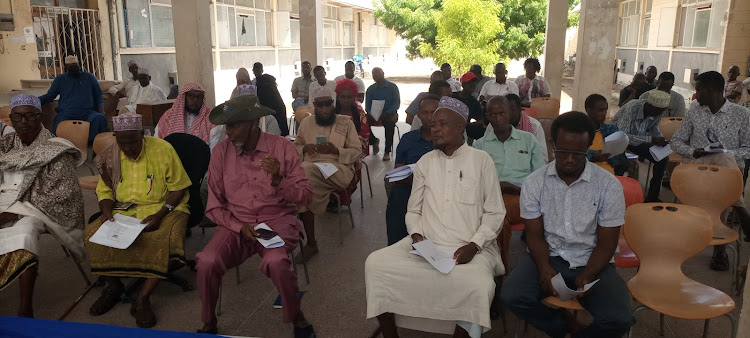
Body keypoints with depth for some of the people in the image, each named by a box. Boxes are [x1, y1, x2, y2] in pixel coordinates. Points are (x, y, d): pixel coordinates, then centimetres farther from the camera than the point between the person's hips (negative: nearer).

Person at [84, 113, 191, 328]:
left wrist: (159, 215, -19)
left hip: (163, 208, -4)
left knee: (167, 240, -33)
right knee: (92, 234, -19)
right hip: (124, 210, 4)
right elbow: (104, 190, 13)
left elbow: (179, 188, -8)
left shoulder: (162, 149, -11)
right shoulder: (110, 156, 2)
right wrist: (107, 211, -9)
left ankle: (143, 298, -18)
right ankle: (113, 285, 5)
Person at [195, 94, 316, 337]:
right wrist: (240, 227, -13)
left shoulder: (282, 147, -6)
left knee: (275, 262, -32)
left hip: (277, 220, -2)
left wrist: (278, 180, -24)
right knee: (206, 262, -24)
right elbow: (214, 205, 2)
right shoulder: (221, 151, -1)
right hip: (235, 223, 2)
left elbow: (305, 196, -7)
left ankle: (297, 318, -3)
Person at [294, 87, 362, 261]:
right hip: (310, 168, 3)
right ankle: (311, 242, -25)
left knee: (306, 171, -35)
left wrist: (336, 150, -9)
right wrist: (304, 148, 2)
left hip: (339, 170, -3)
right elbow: (294, 147, 26)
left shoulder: (345, 122, 14)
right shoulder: (306, 123, 22)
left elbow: (357, 152, 9)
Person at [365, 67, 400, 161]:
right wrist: (372, 114, -14)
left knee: (390, 122, -37)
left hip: (390, 113, -3)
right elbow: (367, 105, 9)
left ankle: (387, 152, -30)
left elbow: (397, 103, -3)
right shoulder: (370, 89, 14)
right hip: (374, 114, 3)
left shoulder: (393, 87, 5)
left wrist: (386, 113, -19)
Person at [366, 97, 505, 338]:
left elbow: (494, 213, 1)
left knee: (478, 287, -34)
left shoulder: (481, 160, 3)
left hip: (469, 248, -3)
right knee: (375, 263, -17)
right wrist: (416, 235, -7)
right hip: (426, 245, 4)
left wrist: (473, 245, -12)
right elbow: (413, 210, 14)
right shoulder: (425, 162, 13)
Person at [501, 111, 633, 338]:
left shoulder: (609, 185, -7)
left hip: (592, 262, 0)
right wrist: (544, 267, -21)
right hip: (547, 257, 1)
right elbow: (535, 235, 0)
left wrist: (586, 276, -21)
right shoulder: (534, 183, -4)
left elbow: (606, 243, -3)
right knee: (511, 296, -26)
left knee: (618, 319, -26)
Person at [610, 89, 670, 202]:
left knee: (662, 158, -7)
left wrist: (661, 140, -10)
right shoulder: (632, 108, -32)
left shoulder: (657, 112, -12)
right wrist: (650, 140, -38)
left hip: (638, 139, 6)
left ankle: (652, 197, 4)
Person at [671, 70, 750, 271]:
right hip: (695, 164, 0)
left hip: (728, 165, 0)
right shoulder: (695, 109, 11)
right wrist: (692, 152, -9)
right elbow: (676, 141, 11)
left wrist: (728, 153, -16)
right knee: (723, 161, -32)